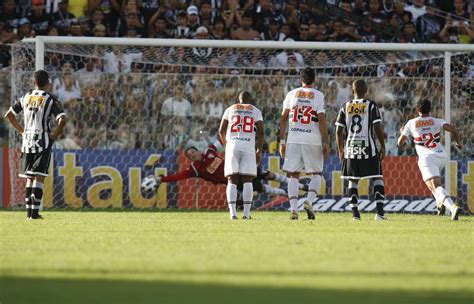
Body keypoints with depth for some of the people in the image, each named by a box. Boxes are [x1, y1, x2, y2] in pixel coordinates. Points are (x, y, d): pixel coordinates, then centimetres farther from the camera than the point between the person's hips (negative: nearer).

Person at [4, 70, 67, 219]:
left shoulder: (26, 97, 9)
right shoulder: (50, 99, -6)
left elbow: (9, 114, 15)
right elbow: (62, 120, -18)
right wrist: (55, 134, -4)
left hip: (27, 141, 5)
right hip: (43, 141, -5)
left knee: (29, 177, 13)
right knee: (39, 177, -5)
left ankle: (29, 211, 13)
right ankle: (34, 212, -11)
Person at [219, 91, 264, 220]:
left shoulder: (230, 110, 15)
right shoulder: (255, 111, 12)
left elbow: (221, 130, 10)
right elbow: (261, 132, 2)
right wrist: (259, 151, 11)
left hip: (232, 146, 1)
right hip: (248, 147, -1)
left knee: (232, 180, 2)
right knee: (247, 180, 4)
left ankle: (233, 213, -12)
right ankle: (246, 213, -5)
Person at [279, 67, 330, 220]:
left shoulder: (292, 94, 7)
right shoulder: (318, 95, -1)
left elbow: (283, 118, 6)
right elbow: (322, 121, -6)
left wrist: (282, 141, 12)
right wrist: (326, 143, -1)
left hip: (293, 140, 2)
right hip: (312, 141, -2)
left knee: (293, 175, 6)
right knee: (316, 174, 11)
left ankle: (293, 208, -5)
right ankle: (309, 201, -10)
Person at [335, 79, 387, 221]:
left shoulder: (345, 107, 6)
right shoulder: (371, 106, -2)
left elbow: (339, 131, 6)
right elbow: (377, 128, -8)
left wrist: (340, 150, 17)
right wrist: (383, 147, 1)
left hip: (351, 148, 3)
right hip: (368, 148, -3)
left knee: (353, 180, 10)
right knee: (377, 178, 5)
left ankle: (355, 213, 3)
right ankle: (380, 210, -7)